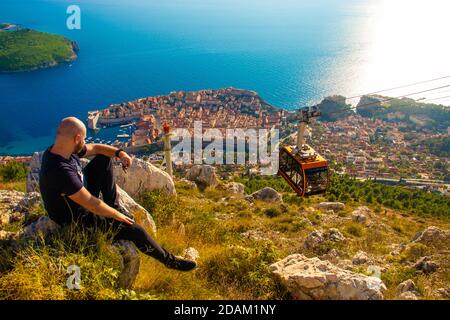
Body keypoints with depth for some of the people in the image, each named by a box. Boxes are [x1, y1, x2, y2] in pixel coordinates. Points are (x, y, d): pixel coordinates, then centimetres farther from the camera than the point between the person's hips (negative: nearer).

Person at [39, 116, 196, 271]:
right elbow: (92, 204, -31)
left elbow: (94, 148, 5)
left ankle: (114, 206, 15)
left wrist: (119, 153, -10)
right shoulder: (62, 171, -38)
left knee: (104, 159, 9)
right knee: (134, 230, -13)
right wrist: (116, 215, -16)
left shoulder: (58, 149, -11)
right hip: (76, 218, -9)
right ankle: (169, 260, 11)